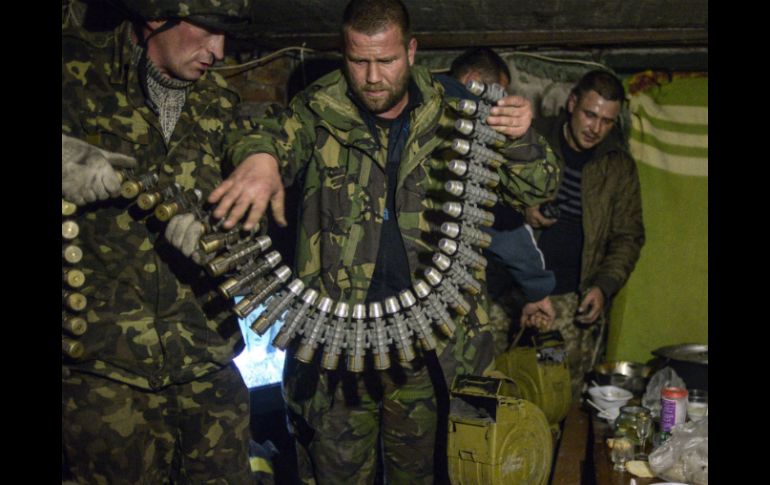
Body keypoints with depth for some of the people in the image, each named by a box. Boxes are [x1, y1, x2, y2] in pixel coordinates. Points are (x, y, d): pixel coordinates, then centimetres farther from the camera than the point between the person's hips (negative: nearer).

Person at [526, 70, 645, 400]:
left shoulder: (619, 165, 7)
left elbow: (628, 236, 10)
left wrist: (604, 286, -5)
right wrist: (520, 212, -13)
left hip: (574, 300, 1)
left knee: (565, 397, -1)